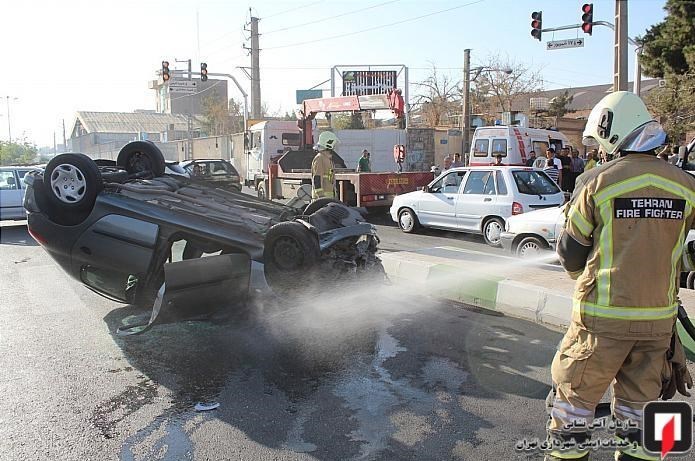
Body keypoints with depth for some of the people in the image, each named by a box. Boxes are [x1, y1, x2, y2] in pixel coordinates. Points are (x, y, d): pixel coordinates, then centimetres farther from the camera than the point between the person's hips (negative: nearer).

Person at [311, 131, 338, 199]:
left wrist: (334, 195, 24)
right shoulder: (319, 159, -14)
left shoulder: (328, 159, 19)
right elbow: (317, 179, -20)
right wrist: (321, 195, -24)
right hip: (322, 195, -10)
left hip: (329, 196, 10)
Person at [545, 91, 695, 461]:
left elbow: (571, 255, -5)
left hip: (604, 317, -4)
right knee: (640, 402, 19)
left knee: (575, 392, 11)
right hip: (660, 318, 5)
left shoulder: (598, 182, -14)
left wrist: (580, 273, 16)